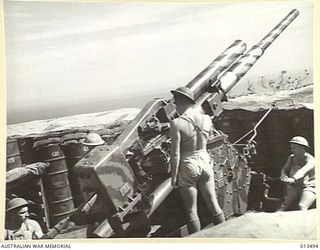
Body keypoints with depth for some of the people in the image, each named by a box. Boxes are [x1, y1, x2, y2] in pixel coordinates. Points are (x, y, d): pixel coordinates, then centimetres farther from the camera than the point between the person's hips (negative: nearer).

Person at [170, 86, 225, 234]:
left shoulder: (177, 124, -19)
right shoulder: (206, 119, -4)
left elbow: (175, 154, -16)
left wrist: (173, 176, -6)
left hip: (188, 168, -5)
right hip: (205, 163, 5)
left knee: (191, 211, 10)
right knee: (213, 205, 18)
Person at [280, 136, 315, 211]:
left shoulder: (310, 159, -11)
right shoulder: (291, 158, 9)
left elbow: (303, 171, -30)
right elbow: (285, 169, 0)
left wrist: (293, 179, -48)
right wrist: (284, 177, -25)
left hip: (308, 188, -6)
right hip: (293, 188, 6)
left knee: (301, 207, -26)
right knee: (286, 209, -4)